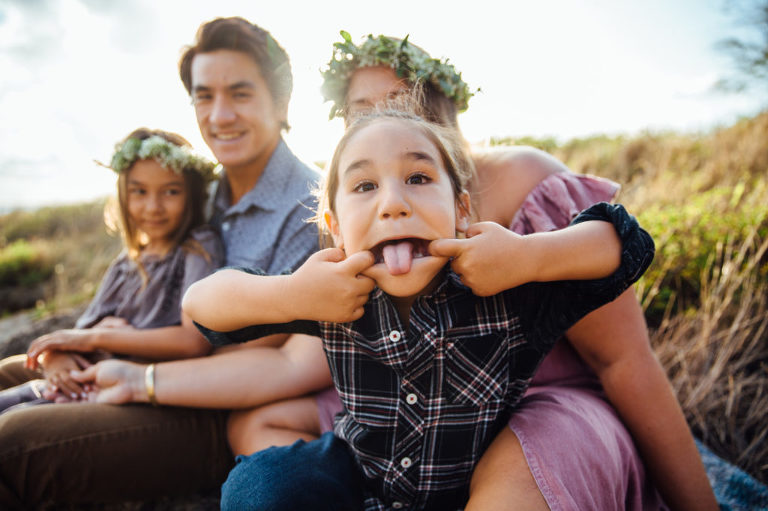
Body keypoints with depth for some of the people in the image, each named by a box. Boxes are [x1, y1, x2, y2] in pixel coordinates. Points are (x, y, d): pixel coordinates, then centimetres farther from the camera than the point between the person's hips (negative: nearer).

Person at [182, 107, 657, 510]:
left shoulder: (510, 297, -25)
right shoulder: (334, 297, -20)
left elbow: (626, 242, -20)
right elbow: (200, 302, -16)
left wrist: (529, 258, -38)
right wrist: (286, 295, -36)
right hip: (359, 470, 1)